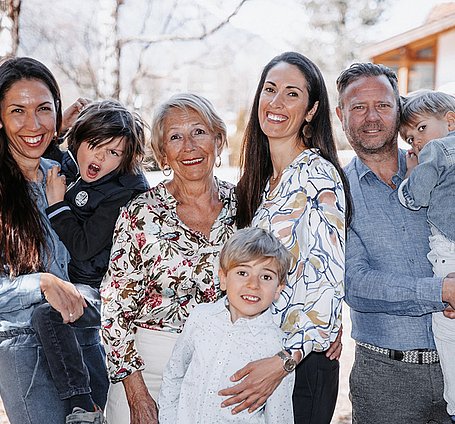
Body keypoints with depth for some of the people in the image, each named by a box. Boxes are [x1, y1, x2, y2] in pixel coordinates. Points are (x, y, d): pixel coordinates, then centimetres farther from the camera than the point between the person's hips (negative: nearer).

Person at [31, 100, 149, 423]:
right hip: (81, 280, 10)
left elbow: (83, 247, -22)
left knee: (47, 314, -27)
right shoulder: (71, 165, 1)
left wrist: (57, 202, -16)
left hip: (104, 293, -10)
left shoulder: (124, 193, -21)